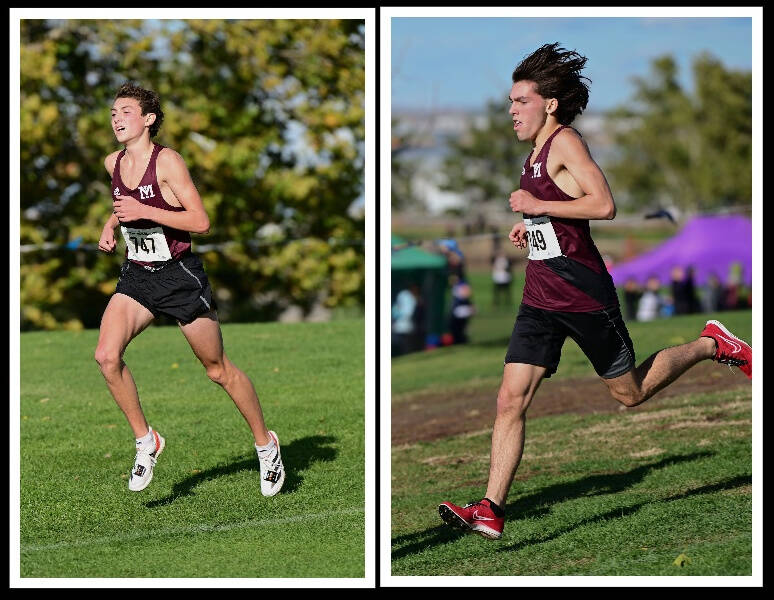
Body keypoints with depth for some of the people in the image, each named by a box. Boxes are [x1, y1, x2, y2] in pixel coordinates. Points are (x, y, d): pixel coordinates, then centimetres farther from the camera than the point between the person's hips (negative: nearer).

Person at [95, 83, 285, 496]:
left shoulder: (167, 161, -15)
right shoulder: (112, 164, 4)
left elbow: (201, 222, -20)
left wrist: (143, 211, -24)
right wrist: (110, 226, 7)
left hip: (179, 276, -5)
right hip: (136, 276, 5)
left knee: (218, 370, 5)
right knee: (106, 356, -17)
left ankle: (265, 445, 25)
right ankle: (145, 440, 0)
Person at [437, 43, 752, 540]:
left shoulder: (565, 142, -13)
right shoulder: (538, 153, 15)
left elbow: (604, 205, -25)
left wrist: (539, 206, -21)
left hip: (583, 295, -8)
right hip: (540, 298, 8)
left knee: (631, 393, 7)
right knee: (511, 400, -4)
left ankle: (712, 346, 28)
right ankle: (491, 512, -7)